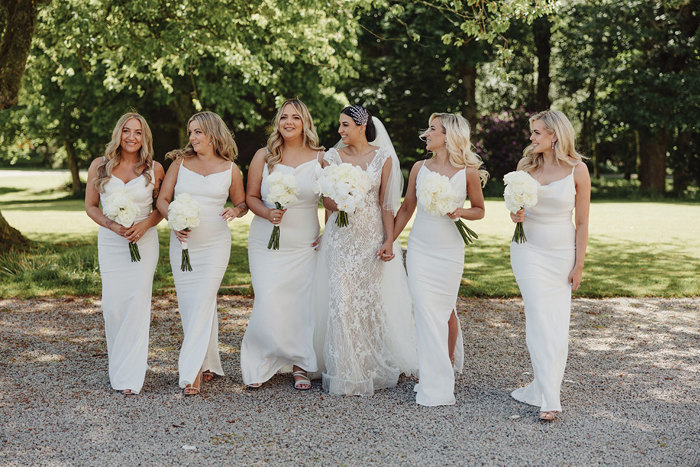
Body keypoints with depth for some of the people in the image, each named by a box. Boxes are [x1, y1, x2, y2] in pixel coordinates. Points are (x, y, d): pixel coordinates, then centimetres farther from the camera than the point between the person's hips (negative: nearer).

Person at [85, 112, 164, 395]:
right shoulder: (99, 166, 3)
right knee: (113, 305, 0)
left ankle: (129, 376, 4)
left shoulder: (155, 169, 0)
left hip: (144, 242, -1)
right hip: (110, 242, 1)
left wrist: (145, 224, -9)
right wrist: (113, 226, -10)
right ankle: (118, 362, 27)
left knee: (137, 304, -5)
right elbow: (90, 206, 6)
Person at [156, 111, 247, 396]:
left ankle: (192, 371, -8)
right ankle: (209, 363, 22)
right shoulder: (180, 162, 6)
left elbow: (242, 203, 13)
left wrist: (235, 212, -10)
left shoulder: (230, 169, 3)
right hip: (182, 244, 3)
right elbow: (162, 199, 5)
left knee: (202, 303, -11)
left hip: (215, 244, -3)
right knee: (188, 305, 6)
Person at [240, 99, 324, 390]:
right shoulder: (264, 156, 3)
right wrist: (267, 213, -12)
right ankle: (259, 362, 14)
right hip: (267, 243, 0)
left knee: (302, 304, -1)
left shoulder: (320, 158, 3)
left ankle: (300, 366, 17)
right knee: (269, 303, -8)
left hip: (304, 245, 1)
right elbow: (251, 197, 7)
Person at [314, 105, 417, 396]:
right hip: (341, 238, 1)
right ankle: (346, 371, 9)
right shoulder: (332, 157, 5)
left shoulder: (383, 158, 1)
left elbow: (387, 204, 0)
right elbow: (326, 200, 7)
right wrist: (339, 203, -16)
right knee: (342, 301, -2)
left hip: (372, 237, -1)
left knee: (373, 300, 2)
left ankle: (375, 369, 17)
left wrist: (389, 241, -7)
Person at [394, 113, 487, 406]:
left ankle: (450, 364, 29)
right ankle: (434, 384, 8)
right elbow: (406, 209, 10)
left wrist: (460, 212, -14)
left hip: (448, 250, -2)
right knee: (425, 310, -2)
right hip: (419, 248, 2)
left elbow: (479, 210, 7)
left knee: (446, 310, 4)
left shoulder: (468, 172, -4)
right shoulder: (420, 168, 3)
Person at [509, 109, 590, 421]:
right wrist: (516, 216, -12)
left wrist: (579, 266, -3)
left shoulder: (577, 170, -6)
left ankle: (542, 389, 11)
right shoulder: (526, 164, 1)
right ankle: (548, 398, -1)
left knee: (558, 323, 0)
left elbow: (582, 223, -2)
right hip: (528, 249, 1)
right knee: (541, 319, -6)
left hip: (562, 252, -1)